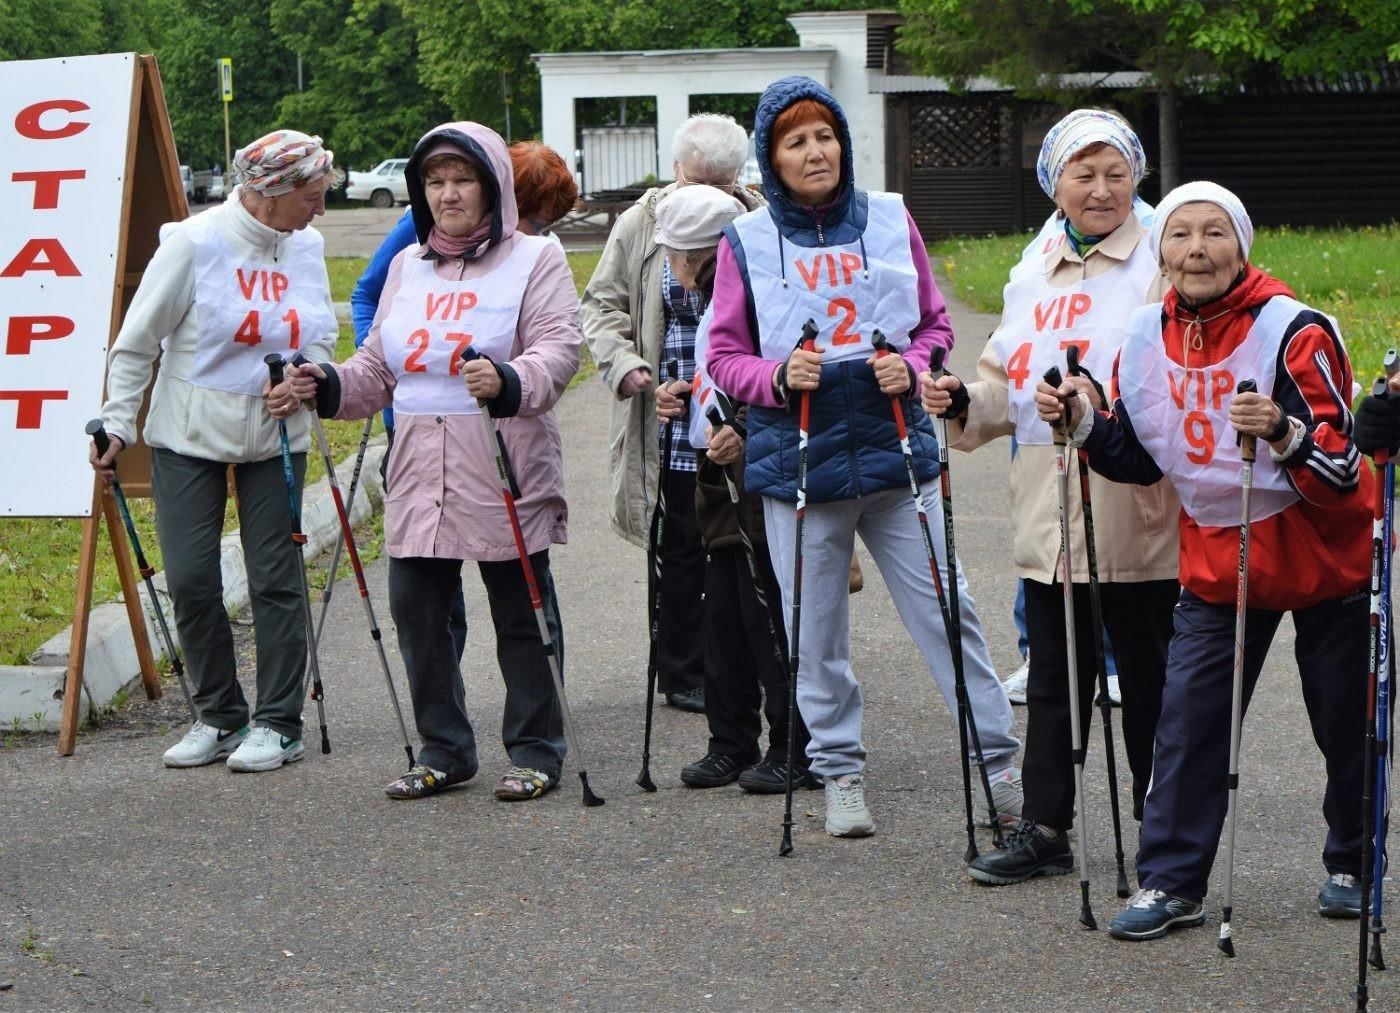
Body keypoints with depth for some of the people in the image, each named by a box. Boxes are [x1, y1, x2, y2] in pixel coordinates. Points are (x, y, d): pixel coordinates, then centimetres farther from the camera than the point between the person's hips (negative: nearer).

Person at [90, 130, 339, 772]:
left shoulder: (306, 248, 2)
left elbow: (322, 337, 11)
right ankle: (219, 717, 13)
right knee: (191, 580, -2)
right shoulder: (195, 243, -12)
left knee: (276, 579, 1)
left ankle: (278, 725, 10)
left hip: (275, 437, 3)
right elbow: (136, 342, -7)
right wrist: (117, 426, -10)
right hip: (188, 436, -3)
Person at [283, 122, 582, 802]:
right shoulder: (406, 267, 17)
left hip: (506, 477, -5)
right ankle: (444, 751, 19)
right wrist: (327, 386, 3)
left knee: (522, 614, 2)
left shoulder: (535, 261, 0)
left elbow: (557, 350, -14)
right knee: (417, 608, 6)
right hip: (418, 477, 5)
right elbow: (379, 368, 22)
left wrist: (509, 381, -34)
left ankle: (536, 751, 14)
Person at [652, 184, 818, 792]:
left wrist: (746, 435, -29)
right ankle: (731, 742, 21)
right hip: (718, 478, 10)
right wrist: (684, 401, 12)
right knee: (723, 616, 13)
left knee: (768, 616, -6)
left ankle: (796, 752, 2)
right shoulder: (711, 304, 17)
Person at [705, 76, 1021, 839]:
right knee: (816, 633, 6)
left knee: (945, 609, 1)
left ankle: (999, 760, 11)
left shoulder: (890, 221, 4)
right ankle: (839, 772, 20)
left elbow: (935, 323, 11)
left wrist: (911, 365, -9)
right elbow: (724, 356, 4)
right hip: (797, 458, 0)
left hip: (894, 447, 0)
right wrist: (779, 375, -15)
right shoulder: (746, 243, 1)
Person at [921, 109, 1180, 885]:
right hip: (1047, 515, 5)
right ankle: (1043, 827, 19)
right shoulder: (1031, 278, 15)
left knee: (1148, 680, 6)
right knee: (1054, 680, 11)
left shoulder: (1160, 269, -5)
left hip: (1134, 517, -5)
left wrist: (1106, 399, -29)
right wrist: (964, 402, 0)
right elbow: (1007, 390, 20)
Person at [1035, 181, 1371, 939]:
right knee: (1188, 719, -1)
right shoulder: (1146, 338, -3)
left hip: (1321, 556, -4)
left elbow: (1340, 468, -23)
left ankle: (1351, 868, 29)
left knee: (1346, 726, 9)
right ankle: (1170, 883, 8)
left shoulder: (1296, 330, -19)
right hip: (1216, 557, 4)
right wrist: (1084, 422, -7)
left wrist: (1283, 431, -41)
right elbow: (1140, 457, 10)